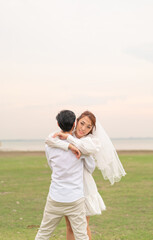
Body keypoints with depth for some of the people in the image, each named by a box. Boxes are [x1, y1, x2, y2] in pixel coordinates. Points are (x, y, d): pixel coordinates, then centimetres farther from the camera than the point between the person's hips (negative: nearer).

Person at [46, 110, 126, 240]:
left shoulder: (92, 140, -6)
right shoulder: (64, 136, -1)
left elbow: (89, 148, -30)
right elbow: (49, 140, -21)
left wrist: (68, 137, -28)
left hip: (84, 187, -1)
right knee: (70, 228, 9)